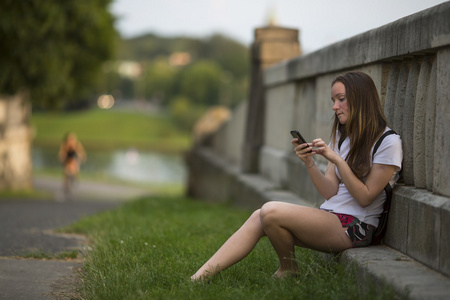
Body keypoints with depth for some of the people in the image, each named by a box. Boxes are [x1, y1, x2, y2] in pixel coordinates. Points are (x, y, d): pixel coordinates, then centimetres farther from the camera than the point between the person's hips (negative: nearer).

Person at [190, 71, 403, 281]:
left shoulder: (388, 142, -7)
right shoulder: (342, 137, 17)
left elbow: (364, 197, -12)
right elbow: (330, 193, 8)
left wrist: (337, 160, -19)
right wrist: (309, 163, -8)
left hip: (354, 228, -7)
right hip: (330, 216, 8)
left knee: (271, 211, -24)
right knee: (259, 218, -14)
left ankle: (288, 269, 1)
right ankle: (197, 280, -21)